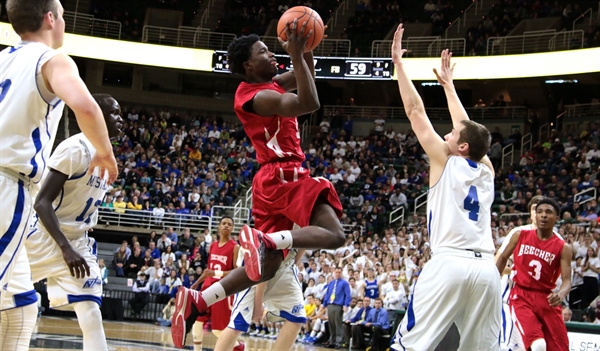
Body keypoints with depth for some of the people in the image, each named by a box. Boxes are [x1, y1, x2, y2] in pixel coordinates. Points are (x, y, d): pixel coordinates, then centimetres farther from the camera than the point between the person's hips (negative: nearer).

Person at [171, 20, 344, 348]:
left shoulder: (268, 85, 14)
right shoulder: (257, 96, -14)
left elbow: (305, 75, 27)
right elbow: (309, 103, -26)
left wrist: (305, 50, 7)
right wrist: (296, 54, -24)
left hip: (273, 179, 9)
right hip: (286, 176, -9)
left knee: (266, 265, 8)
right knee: (333, 234, -17)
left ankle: (196, 300, 1)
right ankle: (265, 239, -30)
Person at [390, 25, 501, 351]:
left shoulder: (445, 162, 6)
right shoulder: (486, 169, 18)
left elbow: (415, 111, 9)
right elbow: (467, 126, 34)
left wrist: (398, 62, 16)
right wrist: (447, 83, 45)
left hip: (448, 264, -5)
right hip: (486, 267, 5)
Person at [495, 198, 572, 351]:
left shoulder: (563, 248, -3)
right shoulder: (520, 236, 1)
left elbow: (567, 280, -9)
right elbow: (503, 258, 16)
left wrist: (560, 295, -31)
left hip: (546, 298, 2)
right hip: (521, 295, -2)